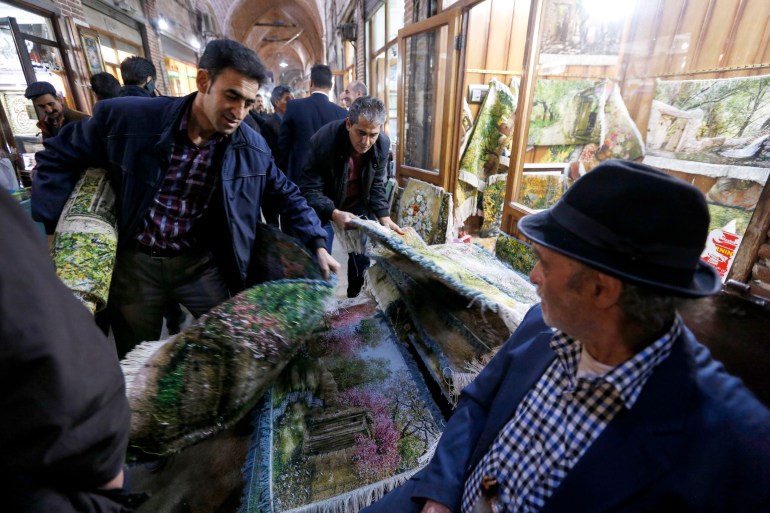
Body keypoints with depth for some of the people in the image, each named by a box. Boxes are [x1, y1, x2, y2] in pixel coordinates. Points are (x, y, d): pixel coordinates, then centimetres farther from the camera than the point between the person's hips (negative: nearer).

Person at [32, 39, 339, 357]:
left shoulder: (253, 148, -10)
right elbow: (59, 160, -2)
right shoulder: (127, 117, -16)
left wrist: (317, 244, -5)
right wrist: (44, 228, -9)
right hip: (133, 261, 0)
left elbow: (286, 194, 2)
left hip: (200, 262, 1)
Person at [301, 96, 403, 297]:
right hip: (323, 208, -3)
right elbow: (310, 189, -26)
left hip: (358, 206, 4)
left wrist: (384, 217, -17)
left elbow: (376, 186, -4)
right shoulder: (323, 140, -29)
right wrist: (334, 214, -42)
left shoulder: (383, 144, -17)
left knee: (362, 257, 8)